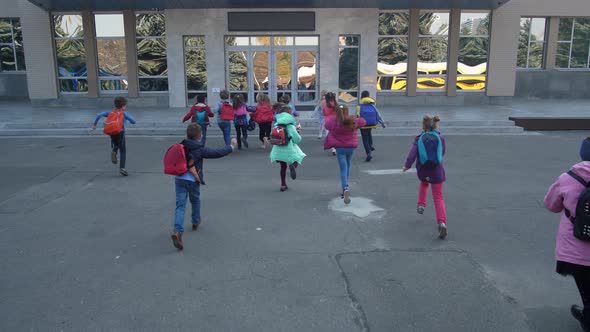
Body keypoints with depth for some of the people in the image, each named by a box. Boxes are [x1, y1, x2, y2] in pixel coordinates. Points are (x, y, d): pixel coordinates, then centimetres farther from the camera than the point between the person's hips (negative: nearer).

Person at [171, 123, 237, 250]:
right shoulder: (200, 149, -7)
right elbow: (218, 153, -4)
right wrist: (231, 146, 9)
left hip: (179, 179, 3)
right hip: (192, 181, -3)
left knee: (180, 205, -3)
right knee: (195, 201, 24)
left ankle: (177, 231, -19)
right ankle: (196, 222, 46)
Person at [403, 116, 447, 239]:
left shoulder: (419, 138, -5)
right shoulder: (440, 138, -3)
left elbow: (412, 154, -14)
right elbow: (443, 152, 9)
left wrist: (407, 165, 0)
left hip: (422, 171, 1)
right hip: (437, 171, -1)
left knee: (424, 184, 38)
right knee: (438, 197, 2)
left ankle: (421, 205, 31)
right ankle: (442, 222, -15)